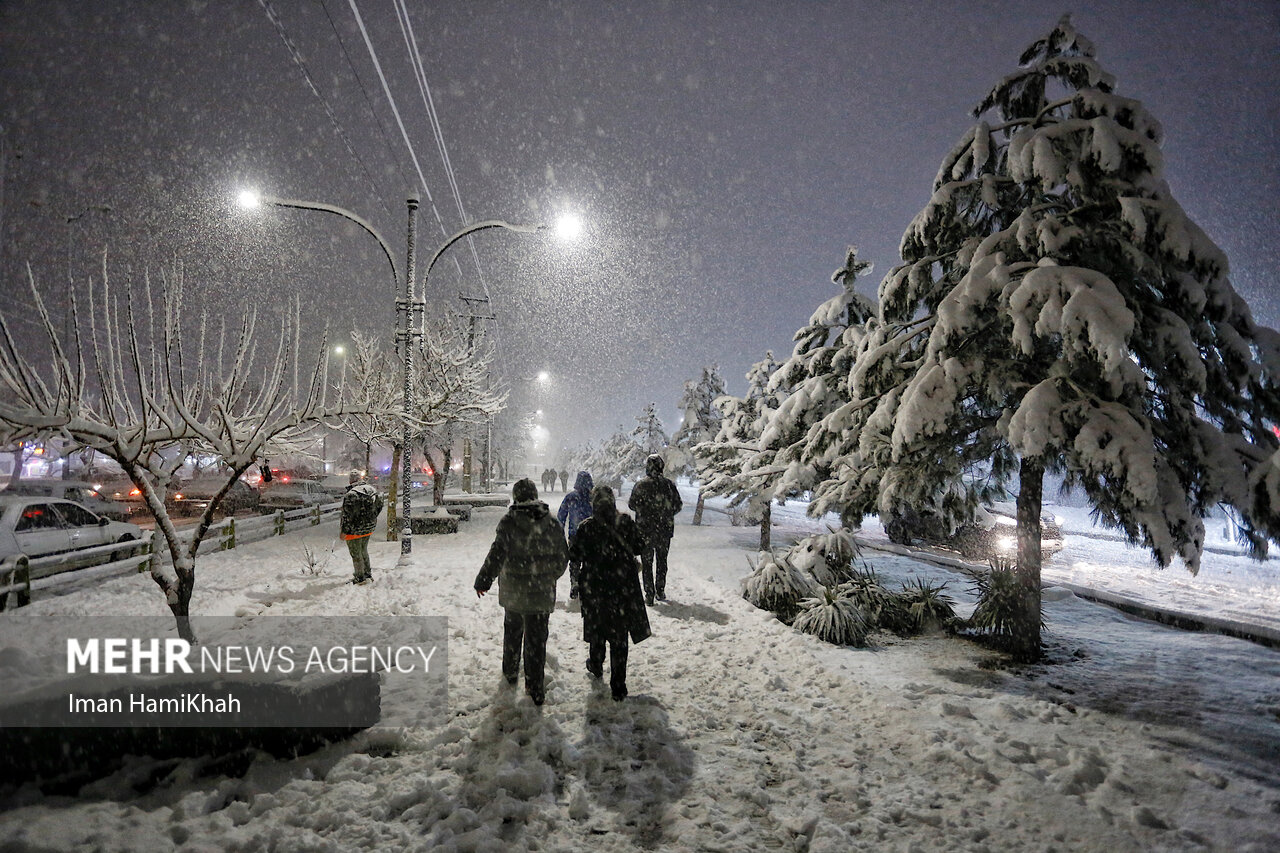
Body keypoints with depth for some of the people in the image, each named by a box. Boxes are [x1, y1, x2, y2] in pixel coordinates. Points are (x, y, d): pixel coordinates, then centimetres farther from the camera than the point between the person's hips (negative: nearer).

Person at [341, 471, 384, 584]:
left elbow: (347, 515, -22)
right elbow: (379, 506, 10)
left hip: (354, 529, -7)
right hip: (369, 528, 7)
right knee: (363, 551, 24)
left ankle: (361, 578, 17)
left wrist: (344, 531, -13)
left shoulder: (351, 494, -24)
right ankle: (368, 574, 32)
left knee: (356, 554, 8)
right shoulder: (373, 490, -1)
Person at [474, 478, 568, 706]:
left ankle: (510, 673, 38)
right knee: (537, 638, 6)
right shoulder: (552, 524, -3)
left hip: (513, 591, -1)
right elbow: (562, 557, 4)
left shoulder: (509, 522, -12)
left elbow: (497, 554, -14)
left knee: (512, 631, 22)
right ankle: (535, 688, 8)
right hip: (542, 592, 1)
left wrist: (483, 581, -3)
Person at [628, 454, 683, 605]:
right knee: (662, 561, 17)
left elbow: (632, 504, -8)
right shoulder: (669, 484, -4)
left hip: (646, 530, -2)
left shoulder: (641, 485, -10)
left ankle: (649, 595, 4)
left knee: (647, 563, 6)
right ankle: (660, 592, 21)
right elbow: (678, 505, 1)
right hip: (665, 529, 2)